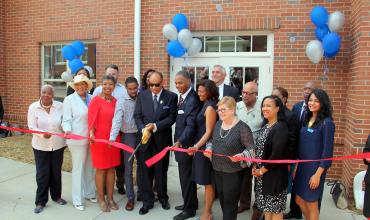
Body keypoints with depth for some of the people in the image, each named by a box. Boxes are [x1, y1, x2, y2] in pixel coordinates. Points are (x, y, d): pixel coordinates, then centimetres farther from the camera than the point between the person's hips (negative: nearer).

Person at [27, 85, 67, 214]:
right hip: (41, 146, -1)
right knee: (42, 173, 3)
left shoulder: (60, 106, -5)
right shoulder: (33, 107, -5)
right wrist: (42, 133, -26)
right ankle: (41, 201, 17)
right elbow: (32, 127, -9)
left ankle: (56, 196, 32)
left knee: (56, 172, 13)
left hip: (58, 145, 1)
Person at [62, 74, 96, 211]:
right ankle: (77, 200, 16)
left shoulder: (92, 98, 6)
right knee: (78, 168, 3)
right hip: (77, 139, -4)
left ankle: (90, 193, 31)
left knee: (90, 167, 15)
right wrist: (67, 130, -25)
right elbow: (67, 120, -6)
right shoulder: (69, 99, -3)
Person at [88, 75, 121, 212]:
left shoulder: (115, 101, 5)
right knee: (101, 169, 6)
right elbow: (92, 119, -11)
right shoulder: (96, 100, -9)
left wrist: (115, 136, 4)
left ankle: (110, 198, 25)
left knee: (111, 168, 11)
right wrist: (91, 134, -23)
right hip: (99, 138, -5)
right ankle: (101, 199, 21)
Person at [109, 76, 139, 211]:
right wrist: (112, 137, -28)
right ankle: (130, 198, 16)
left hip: (141, 135, 2)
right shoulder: (121, 102, -6)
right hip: (128, 136, -2)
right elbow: (117, 120, -16)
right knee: (128, 168, 5)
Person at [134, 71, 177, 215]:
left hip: (162, 140, -1)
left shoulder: (171, 97, -4)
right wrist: (143, 129, -16)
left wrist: (155, 126, -19)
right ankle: (147, 201, 22)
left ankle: (163, 197, 34)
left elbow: (172, 117, -8)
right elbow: (137, 116, 2)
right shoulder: (142, 95, 3)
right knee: (145, 172, 7)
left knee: (161, 171, 14)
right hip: (145, 139, 2)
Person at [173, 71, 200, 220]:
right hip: (180, 142, 9)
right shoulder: (182, 97, 9)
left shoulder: (192, 100, -19)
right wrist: (178, 141, 8)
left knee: (186, 177, 4)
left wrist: (180, 141, -28)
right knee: (185, 176, 19)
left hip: (186, 144, -9)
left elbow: (190, 125, -22)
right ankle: (189, 203, 35)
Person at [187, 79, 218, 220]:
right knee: (207, 181, 16)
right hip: (201, 146, 9)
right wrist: (197, 146, 12)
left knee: (208, 182, 3)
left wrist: (196, 146, -30)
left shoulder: (210, 108, -16)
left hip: (206, 148, -9)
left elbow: (209, 132, -21)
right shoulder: (206, 105, 11)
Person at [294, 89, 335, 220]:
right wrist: (296, 165, 9)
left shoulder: (327, 123, -15)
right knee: (299, 200, 17)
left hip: (315, 168, -7)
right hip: (302, 166, 7)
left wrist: (318, 174, -17)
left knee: (311, 203, 8)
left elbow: (327, 151, -16)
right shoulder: (307, 119, 5)